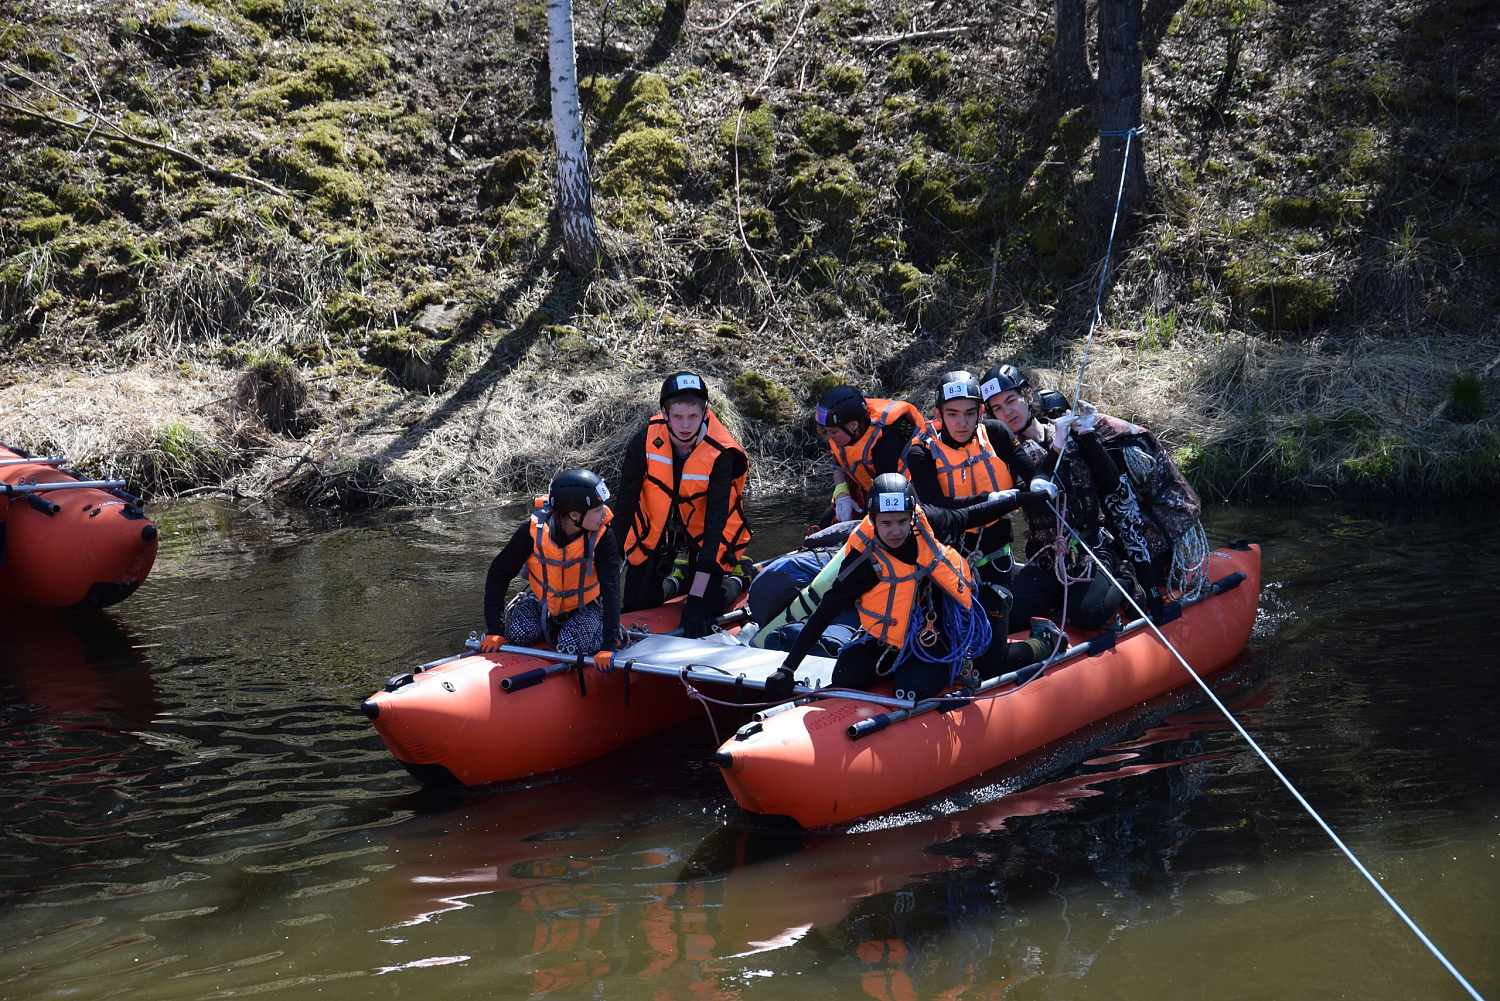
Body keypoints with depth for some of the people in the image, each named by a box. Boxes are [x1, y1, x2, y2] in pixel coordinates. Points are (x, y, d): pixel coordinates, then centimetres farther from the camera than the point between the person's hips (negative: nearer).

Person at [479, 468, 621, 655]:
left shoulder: (602, 537, -27)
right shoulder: (534, 530, -26)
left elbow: (610, 589, -33)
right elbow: (498, 574, -16)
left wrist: (609, 644, -46)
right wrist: (495, 629, -22)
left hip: (584, 608, -1)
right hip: (542, 603, 1)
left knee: (572, 646, -29)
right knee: (519, 634, -25)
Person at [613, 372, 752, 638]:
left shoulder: (720, 455, -28)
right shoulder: (645, 441, -23)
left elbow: (715, 523, -29)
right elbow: (625, 504, -11)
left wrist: (696, 598, -34)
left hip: (704, 534, -3)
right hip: (656, 531, 3)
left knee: (698, 621, -12)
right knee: (635, 606, -2)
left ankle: (735, 577, 19)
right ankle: (674, 576, 29)